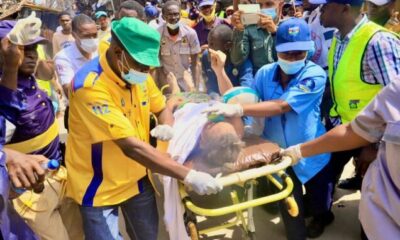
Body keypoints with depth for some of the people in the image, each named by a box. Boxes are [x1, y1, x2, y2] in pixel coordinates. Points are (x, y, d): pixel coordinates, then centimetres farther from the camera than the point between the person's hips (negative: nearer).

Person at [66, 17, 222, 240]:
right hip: (100, 186, -6)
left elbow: (162, 107, 10)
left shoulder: (139, 74, -6)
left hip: (136, 177, 7)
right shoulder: (91, 85, -30)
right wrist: (189, 176, -36)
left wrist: (167, 127, -15)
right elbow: (130, 146, -35)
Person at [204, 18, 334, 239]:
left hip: (310, 155, -2)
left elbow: (282, 106, -35)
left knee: (320, 208, 18)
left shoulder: (315, 75, -22)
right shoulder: (265, 73, -7)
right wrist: (220, 71, -9)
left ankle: (321, 216, 53)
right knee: (291, 217, 8)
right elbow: (242, 99, 3)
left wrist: (239, 110, -45)